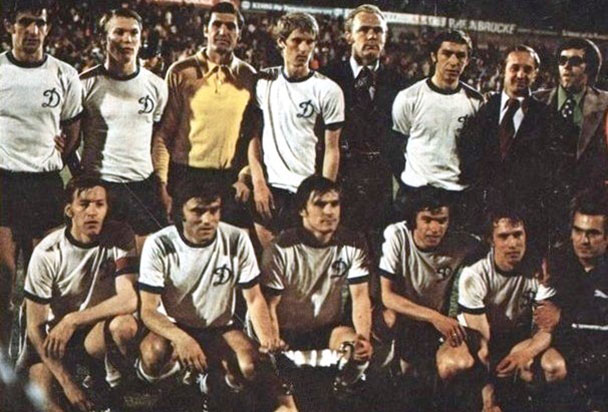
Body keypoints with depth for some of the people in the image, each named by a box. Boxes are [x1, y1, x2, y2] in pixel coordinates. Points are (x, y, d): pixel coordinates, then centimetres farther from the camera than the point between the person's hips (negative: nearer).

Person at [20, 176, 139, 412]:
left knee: (125, 324, -34)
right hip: (55, 333, 0)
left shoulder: (120, 239, -13)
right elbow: (35, 325, -12)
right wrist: (67, 383, -17)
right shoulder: (47, 253, -16)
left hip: (100, 329, 0)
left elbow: (129, 300, -25)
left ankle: (115, 382, -8)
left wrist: (72, 320, -28)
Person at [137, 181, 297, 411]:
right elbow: (148, 310, -18)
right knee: (153, 355, -36)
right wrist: (181, 338, -39)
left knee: (251, 367, -30)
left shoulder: (237, 240, -11)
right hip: (173, 327, -1)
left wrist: (267, 338, -25)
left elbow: (254, 299, -3)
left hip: (220, 329, 1)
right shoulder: (159, 245, -16)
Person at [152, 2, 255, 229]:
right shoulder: (180, 72, 0)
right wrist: (161, 184, -7)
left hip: (230, 180, 2)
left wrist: (245, 178, -1)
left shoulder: (248, 77, 6)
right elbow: (163, 133, -2)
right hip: (185, 176, -2)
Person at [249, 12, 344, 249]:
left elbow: (331, 150, -1)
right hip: (268, 186, 2)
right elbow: (253, 135, 8)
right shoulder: (264, 82, 6)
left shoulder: (328, 91, -2)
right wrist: (258, 182, -1)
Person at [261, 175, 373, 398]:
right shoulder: (281, 249, -13)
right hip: (289, 331, -2)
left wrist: (363, 336, -25)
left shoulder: (352, 245, -4)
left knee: (359, 352, -28)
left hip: (331, 328, 2)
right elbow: (269, 303, -13)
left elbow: (360, 296, -7)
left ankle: (339, 396, 3)